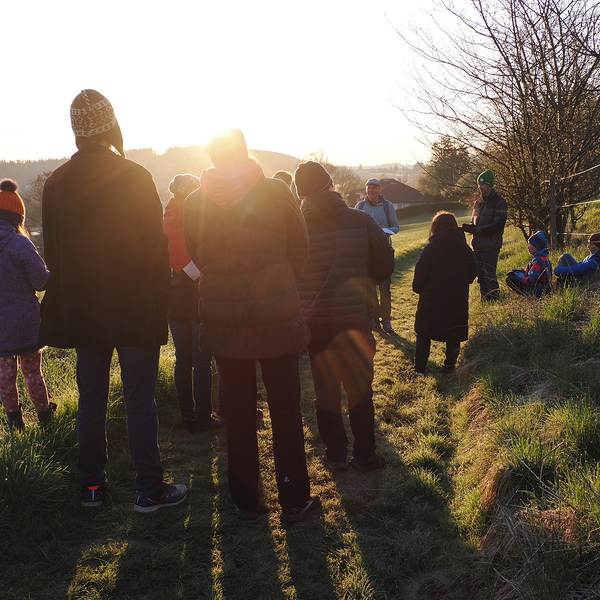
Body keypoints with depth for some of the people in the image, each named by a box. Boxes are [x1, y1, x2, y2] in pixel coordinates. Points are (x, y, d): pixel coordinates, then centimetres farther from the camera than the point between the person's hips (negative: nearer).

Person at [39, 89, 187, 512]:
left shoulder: (56, 183, 2)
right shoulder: (134, 176, -11)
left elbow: (53, 253, 8)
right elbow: (156, 245, -10)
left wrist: (70, 308, 16)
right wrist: (160, 303, -1)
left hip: (83, 312, 4)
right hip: (136, 310, -4)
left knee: (91, 400, 13)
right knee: (140, 399, 3)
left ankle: (92, 487, 23)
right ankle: (150, 490, 11)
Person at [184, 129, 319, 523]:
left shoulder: (195, 202, -4)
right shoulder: (276, 191, -7)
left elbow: (197, 257, 7)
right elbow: (301, 249, 2)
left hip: (224, 321, 2)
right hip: (278, 316, -1)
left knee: (239, 412, 13)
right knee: (286, 410, 10)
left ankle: (244, 500, 25)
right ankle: (294, 500, 19)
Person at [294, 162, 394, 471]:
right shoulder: (362, 220, -9)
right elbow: (384, 268, 0)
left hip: (313, 323, 1)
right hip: (354, 320, 0)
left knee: (325, 390, 15)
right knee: (360, 388, 14)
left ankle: (335, 453, 23)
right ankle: (364, 455, 21)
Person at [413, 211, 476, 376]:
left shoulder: (430, 249, -12)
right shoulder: (465, 249, 3)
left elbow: (420, 275, -10)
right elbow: (471, 275, 13)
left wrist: (418, 289, 8)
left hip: (432, 301, -3)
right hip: (458, 301, 3)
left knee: (423, 333, 10)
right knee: (454, 335, 15)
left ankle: (419, 369, 5)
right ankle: (449, 367, 19)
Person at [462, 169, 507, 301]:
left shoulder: (499, 202, -6)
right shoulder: (479, 201, 17)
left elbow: (498, 225, -14)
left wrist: (477, 230, -18)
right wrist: (470, 226, -3)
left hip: (491, 245, -7)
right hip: (478, 245, 7)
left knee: (489, 276, -10)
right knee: (480, 276, 10)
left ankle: (495, 300, -4)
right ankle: (484, 300, 18)